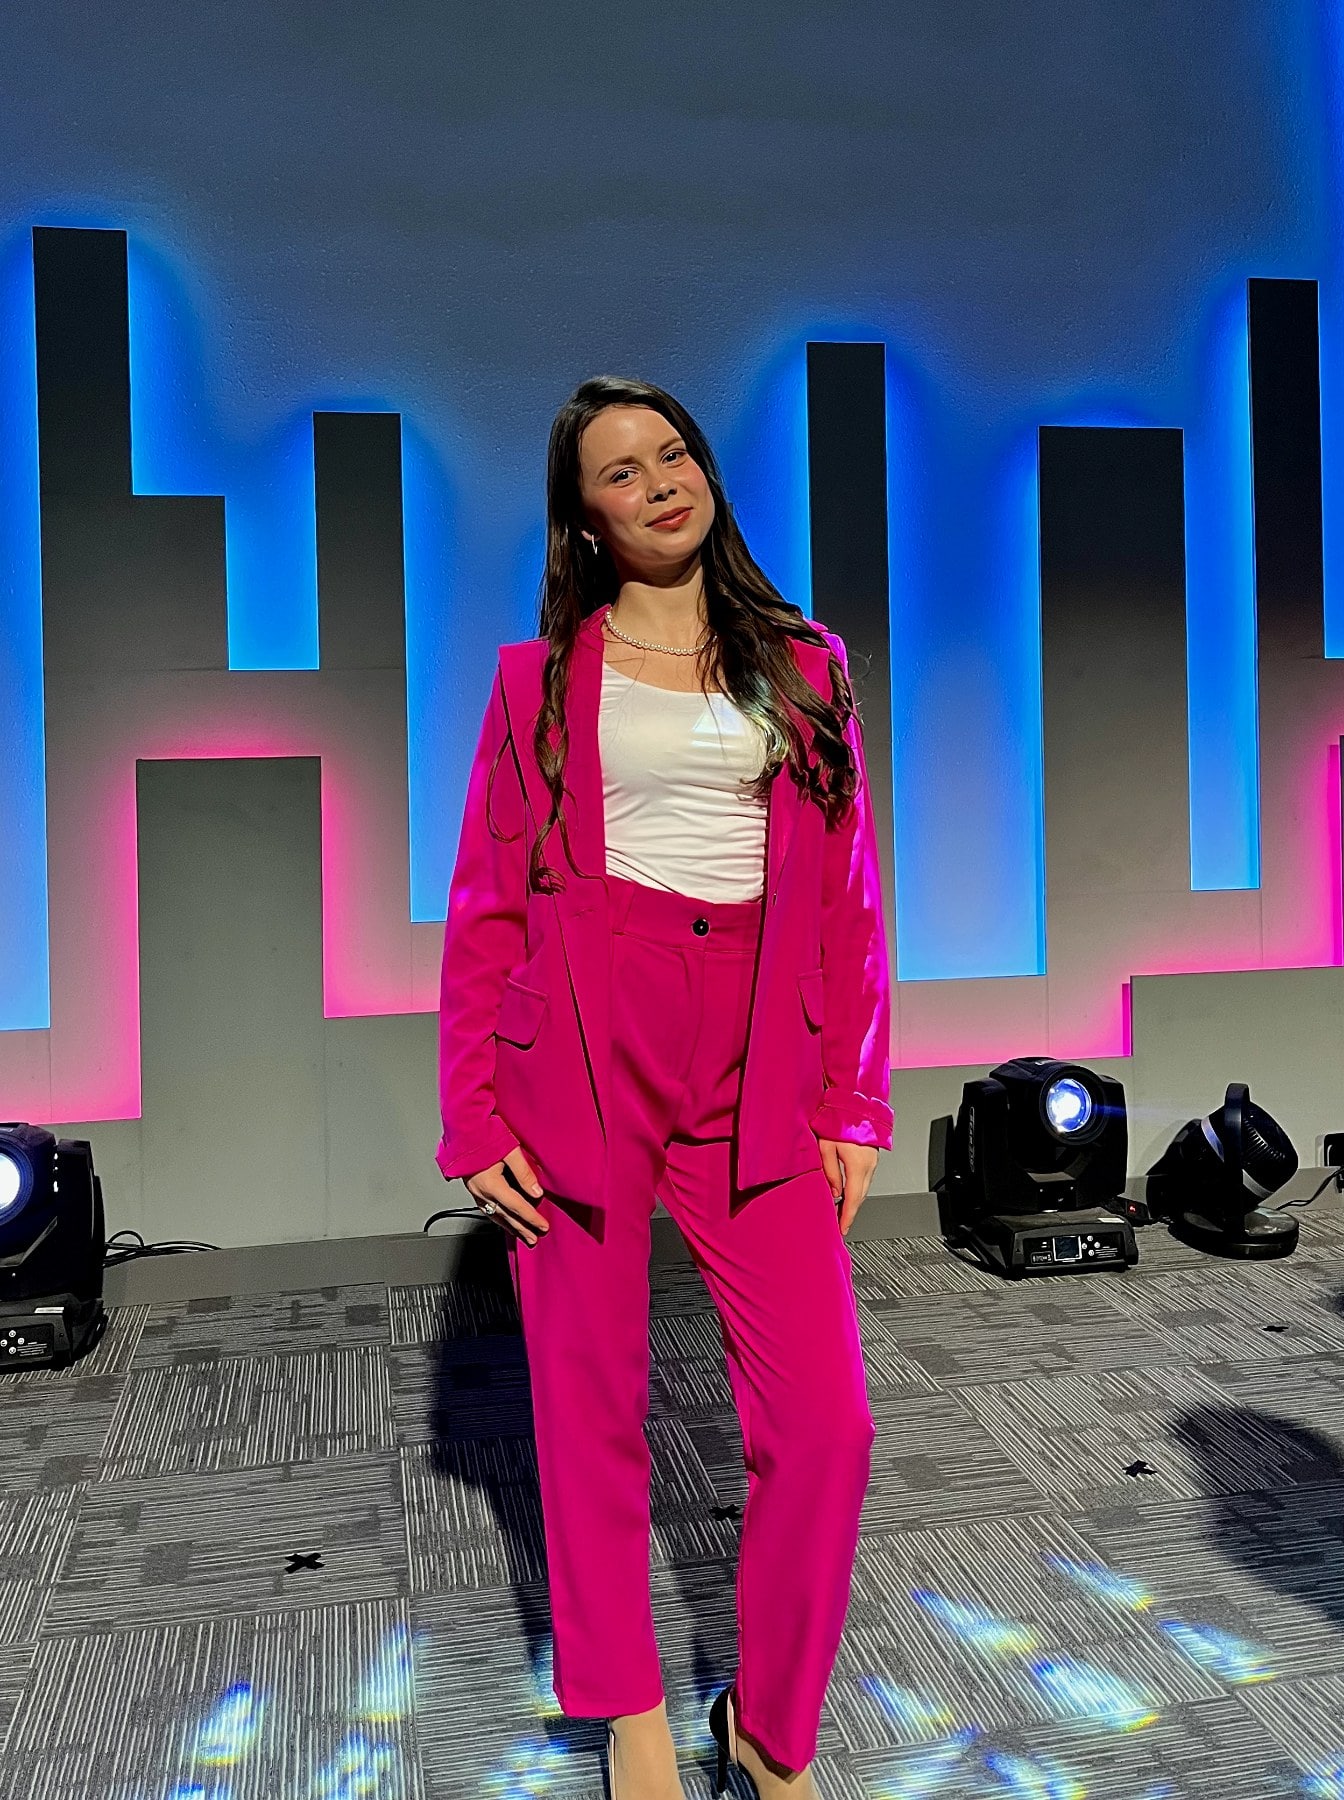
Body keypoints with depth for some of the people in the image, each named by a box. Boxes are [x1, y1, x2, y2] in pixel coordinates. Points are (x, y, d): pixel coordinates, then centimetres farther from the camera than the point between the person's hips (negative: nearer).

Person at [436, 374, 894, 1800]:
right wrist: (474, 1119, -3)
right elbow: (484, 907, 5)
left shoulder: (805, 666, 12)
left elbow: (849, 906, 10)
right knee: (590, 1411, 7)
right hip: (581, 1053, -1)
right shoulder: (542, 675, 7)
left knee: (826, 1424, -3)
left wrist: (852, 1106, 3)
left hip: (755, 1070, 2)